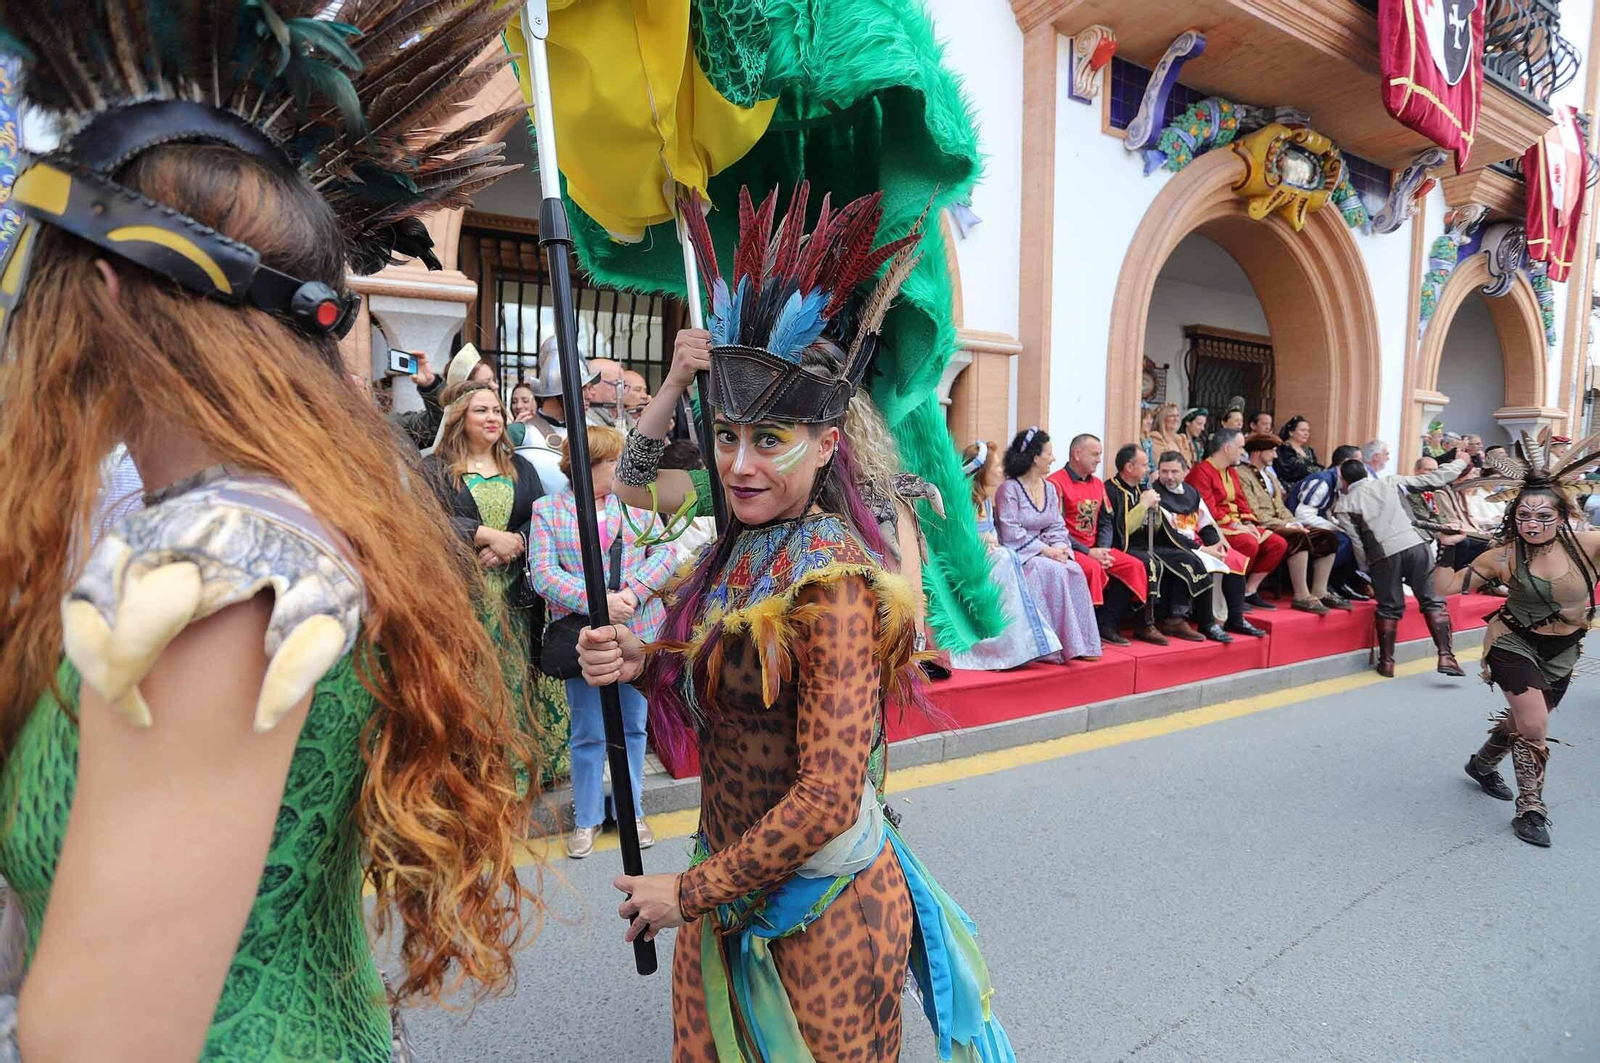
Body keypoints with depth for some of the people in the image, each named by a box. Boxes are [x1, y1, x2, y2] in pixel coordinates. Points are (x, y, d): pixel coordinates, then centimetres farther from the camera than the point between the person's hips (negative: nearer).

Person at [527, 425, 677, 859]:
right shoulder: (547, 510, -1)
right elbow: (543, 573, -10)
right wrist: (596, 602, -22)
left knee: (633, 725, 13)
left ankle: (631, 811, 30)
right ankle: (587, 818, 24)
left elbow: (665, 552, 0)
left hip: (640, 632, 3)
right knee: (589, 732, 6)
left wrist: (634, 592, -17)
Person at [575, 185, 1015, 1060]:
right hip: (732, 888, 7)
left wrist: (690, 892, -15)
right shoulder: (735, 551, 0)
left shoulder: (831, 582, -25)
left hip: (821, 911, -7)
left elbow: (829, 797, -25)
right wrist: (639, 663, -8)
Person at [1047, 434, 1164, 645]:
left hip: (1095, 549, 8)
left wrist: (1103, 550, -4)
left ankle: (1105, 625, -6)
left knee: (1135, 566, -7)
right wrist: (1088, 552, -18)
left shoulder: (1097, 484, 15)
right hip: (1069, 549, -8)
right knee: (1092, 568, -34)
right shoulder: (1056, 483, -11)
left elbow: (1106, 523, 15)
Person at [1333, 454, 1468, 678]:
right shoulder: (1389, 483, 15)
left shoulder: (1344, 506, 8)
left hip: (1383, 554, -1)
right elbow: (1432, 479, 19)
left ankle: (1387, 662, 15)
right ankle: (1446, 656, 0)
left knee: (1389, 607, 11)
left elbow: (1357, 543, 4)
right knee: (1433, 600, 7)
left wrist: (1367, 569, 14)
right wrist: (1459, 463, 34)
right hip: (1415, 544, 1)